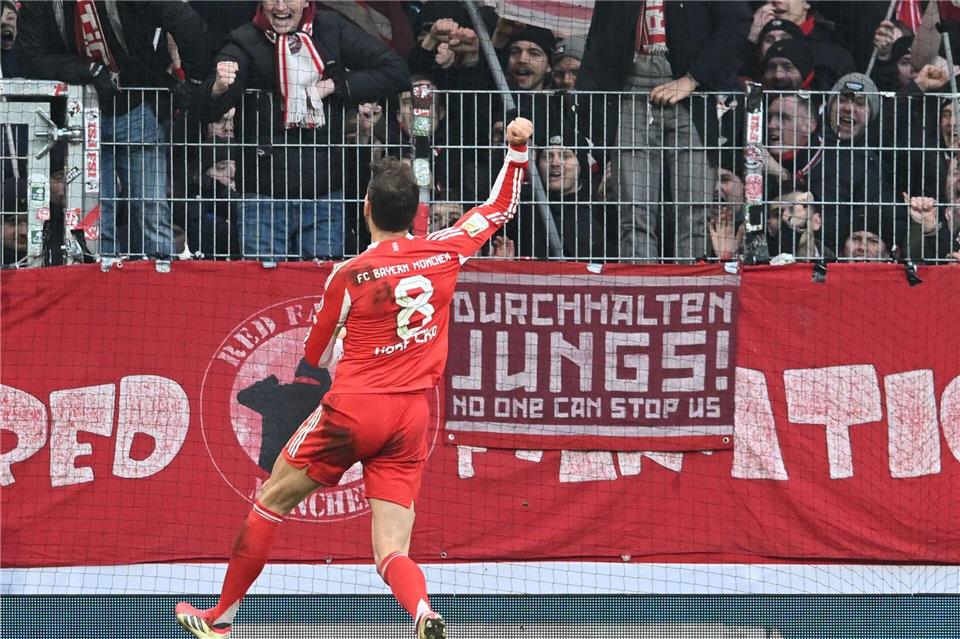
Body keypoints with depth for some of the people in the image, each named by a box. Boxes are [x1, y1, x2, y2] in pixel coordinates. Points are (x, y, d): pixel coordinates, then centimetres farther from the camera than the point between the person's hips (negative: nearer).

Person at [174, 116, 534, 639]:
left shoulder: (348, 276, -7)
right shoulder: (444, 252, 1)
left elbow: (315, 358, 8)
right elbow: (501, 207, 20)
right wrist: (517, 149, 24)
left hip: (352, 407, -3)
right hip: (411, 418, 3)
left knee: (272, 500, 16)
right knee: (392, 553, 0)